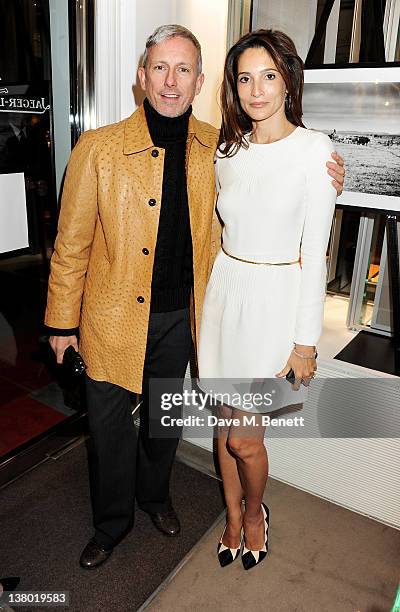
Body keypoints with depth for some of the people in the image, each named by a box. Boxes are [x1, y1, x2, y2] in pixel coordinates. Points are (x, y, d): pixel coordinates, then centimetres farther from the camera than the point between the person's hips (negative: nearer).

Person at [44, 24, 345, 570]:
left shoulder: (217, 148, -3)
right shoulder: (99, 148, -12)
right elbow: (72, 244, -7)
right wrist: (63, 321, -3)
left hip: (181, 316, 3)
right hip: (114, 316, -2)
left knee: (165, 417, 22)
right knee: (110, 425, 12)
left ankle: (154, 494, 51)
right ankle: (112, 521, 40)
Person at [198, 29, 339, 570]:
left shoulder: (314, 149, -9)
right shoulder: (227, 150, 6)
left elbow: (314, 252, -11)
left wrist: (306, 341, -10)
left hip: (276, 299, -4)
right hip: (226, 293, 5)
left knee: (243, 436, 2)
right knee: (227, 422, 14)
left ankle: (255, 511, 36)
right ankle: (233, 517, 39)